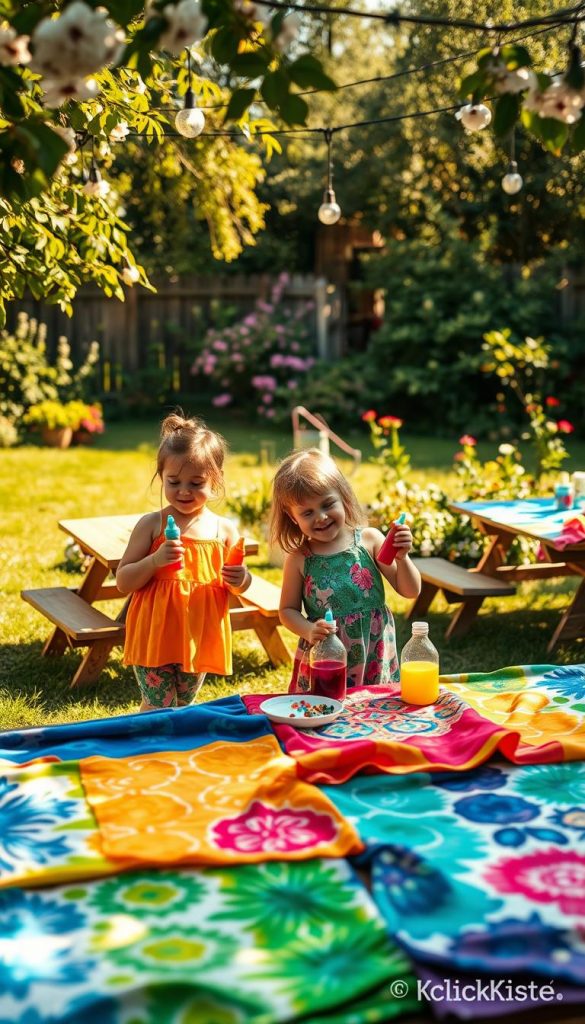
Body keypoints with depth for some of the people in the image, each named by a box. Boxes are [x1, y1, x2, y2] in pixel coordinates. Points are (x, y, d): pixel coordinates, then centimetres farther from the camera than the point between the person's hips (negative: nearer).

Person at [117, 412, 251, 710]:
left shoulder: (224, 529, 0)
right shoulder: (151, 525, -6)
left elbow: (238, 585, 11)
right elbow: (123, 582, -6)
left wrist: (240, 580, -13)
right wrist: (154, 561, -23)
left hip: (199, 638, 3)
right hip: (155, 637, -3)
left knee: (182, 708, 18)